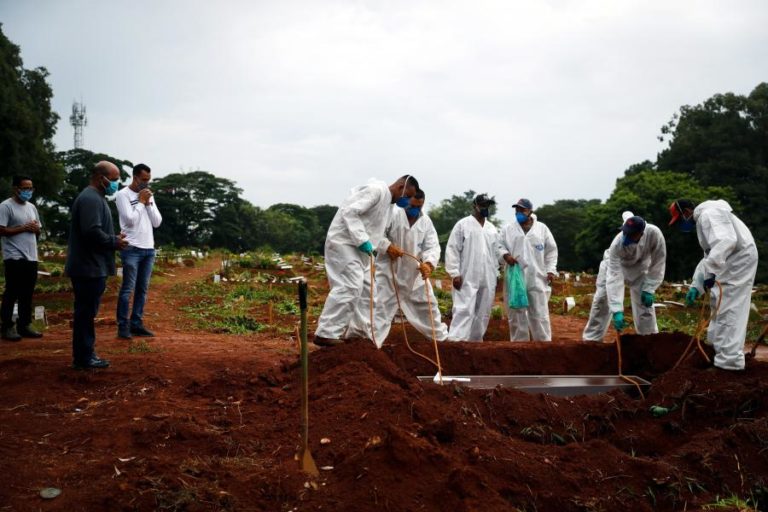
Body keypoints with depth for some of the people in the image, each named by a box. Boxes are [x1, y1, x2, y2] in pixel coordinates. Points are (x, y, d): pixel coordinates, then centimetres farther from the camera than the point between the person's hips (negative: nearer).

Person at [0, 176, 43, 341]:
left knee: (27, 294, 9)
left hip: (31, 257, 7)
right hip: (14, 257, -7)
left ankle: (24, 325, 16)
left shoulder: (32, 207, 16)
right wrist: (24, 228, -15)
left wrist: (35, 228, -2)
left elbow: (38, 231, 21)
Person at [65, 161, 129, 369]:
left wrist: (114, 239, 8)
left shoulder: (95, 198, 18)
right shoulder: (90, 199, -17)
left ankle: (85, 354, 22)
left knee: (87, 312, 14)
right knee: (85, 312, -4)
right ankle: (83, 358, 2)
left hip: (91, 267, 11)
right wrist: (115, 242, -14)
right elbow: (92, 231, -27)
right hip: (89, 267, -11)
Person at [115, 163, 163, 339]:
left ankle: (136, 324, 11)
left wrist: (149, 203, -1)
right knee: (128, 289, -6)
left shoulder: (149, 196, 15)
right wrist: (141, 202, -7)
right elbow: (130, 220, -14)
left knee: (142, 289, 7)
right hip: (132, 249, -6)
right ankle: (123, 326, -3)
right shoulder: (123, 194, -4)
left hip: (149, 249, 6)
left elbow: (157, 222, 9)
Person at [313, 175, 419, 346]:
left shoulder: (389, 203, 16)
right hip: (343, 241, -11)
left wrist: (388, 246, 6)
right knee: (349, 286, -17)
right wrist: (363, 241, -27)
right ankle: (325, 334, -15)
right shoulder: (376, 190, -16)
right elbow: (349, 212, -25)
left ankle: (360, 332, 18)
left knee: (366, 287, 10)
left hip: (358, 245, 11)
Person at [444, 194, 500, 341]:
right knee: (464, 311, -15)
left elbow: (495, 252, 19)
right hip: (467, 278, -6)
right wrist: (455, 273, -13)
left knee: (483, 314, 9)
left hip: (488, 279, 6)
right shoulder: (463, 224, -2)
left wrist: (496, 274, 13)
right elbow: (452, 249, -6)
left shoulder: (492, 228, 14)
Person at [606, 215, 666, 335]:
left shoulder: (654, 234, -39)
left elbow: (658, 262, -23)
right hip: (616, 264, 0)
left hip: (640, 266, 0)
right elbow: (614, 277, -44)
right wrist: (617, 310, -51)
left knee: (644, 303, -6)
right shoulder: (617, 245, -42)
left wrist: (649, 289, -24)